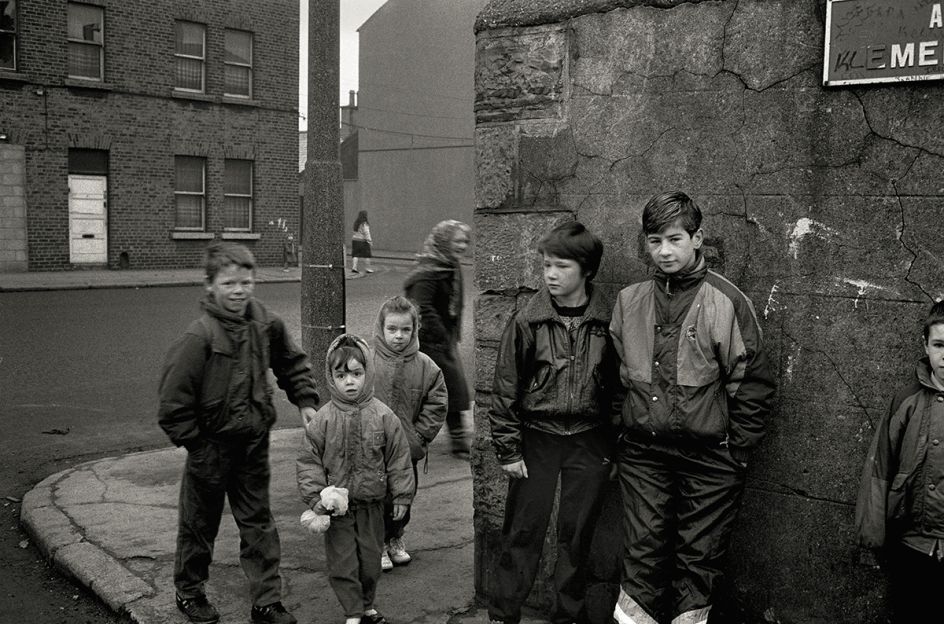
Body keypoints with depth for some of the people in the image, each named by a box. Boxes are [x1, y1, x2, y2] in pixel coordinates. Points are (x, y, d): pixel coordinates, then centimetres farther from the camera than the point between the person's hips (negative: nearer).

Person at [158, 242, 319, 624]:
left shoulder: (266, 324, -5)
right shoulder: (199, 336, -21)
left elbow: (292, 363, 14)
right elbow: (173, 399, -18)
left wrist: (305, 400, 4)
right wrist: (195, 444, -14)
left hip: (254, 442, 4)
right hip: (212, 445, -4)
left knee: (259, 524, 12)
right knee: (200, 524, 15)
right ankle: (189, 593, 37)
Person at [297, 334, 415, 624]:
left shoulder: (383, 416, -8)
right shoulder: (322, 420, -9)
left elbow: (399, 457, -2)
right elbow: (309, 461, -3)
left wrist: (401, 495, 0)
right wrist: (314, 496, -10)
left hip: (371, 504, 1)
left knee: (370, 559, 14)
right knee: (342, 562, 4)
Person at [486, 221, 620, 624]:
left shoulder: (607, 322, -2)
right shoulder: (527, 321, -7)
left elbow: (616, 386, 5)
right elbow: (506, 389, -4)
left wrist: (615, 445, 5)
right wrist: (508, 450, -6)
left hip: (589, 441, 2)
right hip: (537, 437, -1)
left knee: (577, 534, 12)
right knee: (523, 533, 5)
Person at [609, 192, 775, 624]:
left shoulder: (726, 302, -7)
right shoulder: (629, 301, 6)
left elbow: (753, 385, -5)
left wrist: (736, 453, -5)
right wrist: (622, 434, 10)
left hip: (708, 457, -3)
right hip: (642, 454, 3)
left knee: (698, 557, 8)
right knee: (642, 554, 7)